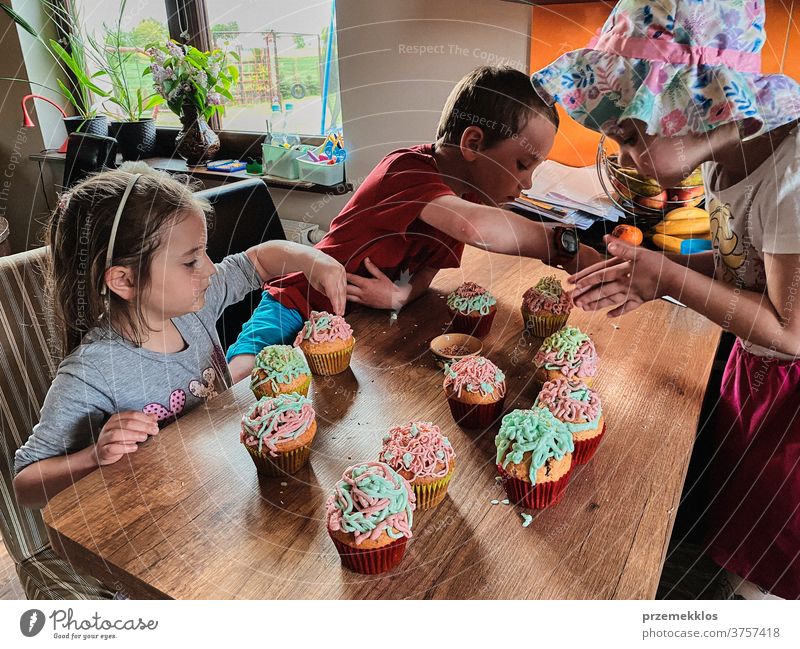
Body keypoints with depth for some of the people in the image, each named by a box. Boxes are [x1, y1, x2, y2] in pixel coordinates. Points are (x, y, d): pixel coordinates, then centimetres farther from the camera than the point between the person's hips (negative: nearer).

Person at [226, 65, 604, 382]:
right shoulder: (408, 169, -26)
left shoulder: (467, 194, 1)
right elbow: (473, 226, -46)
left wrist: (403, 294, -24)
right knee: (244, 374, -29)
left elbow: (425, 271, -2)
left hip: (366, 322, 8)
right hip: (301, 305, -7)